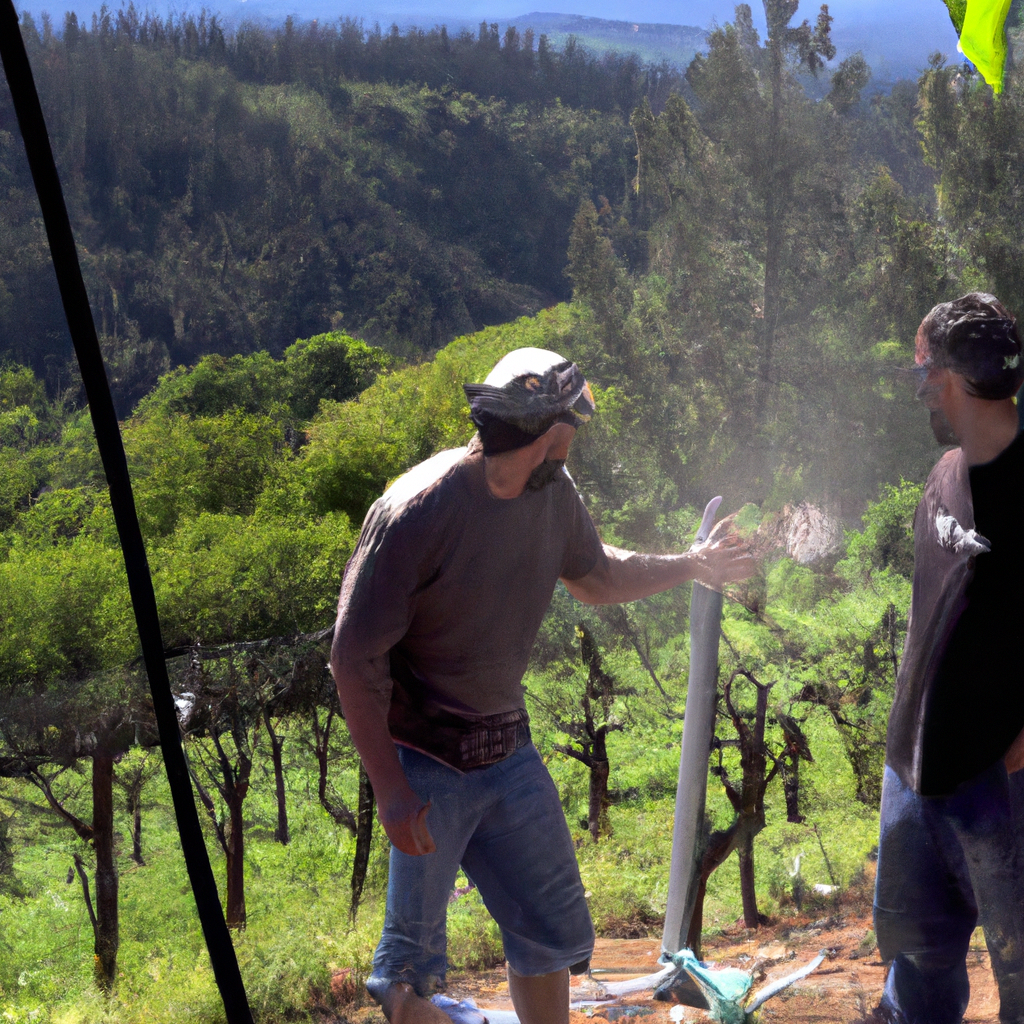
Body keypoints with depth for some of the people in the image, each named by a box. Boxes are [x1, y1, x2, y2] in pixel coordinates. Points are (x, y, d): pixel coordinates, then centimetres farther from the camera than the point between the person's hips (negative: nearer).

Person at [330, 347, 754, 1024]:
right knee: (414, 954, 3)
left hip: (511, 752, 7)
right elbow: (355, 660, -18)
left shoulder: (554, 493, -2)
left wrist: (692, 566, 21)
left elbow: (593, 576, 22)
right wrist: (392, 793, -20)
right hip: (425, 763, -6)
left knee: (555, 933, 14)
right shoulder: (416, 511, -22)